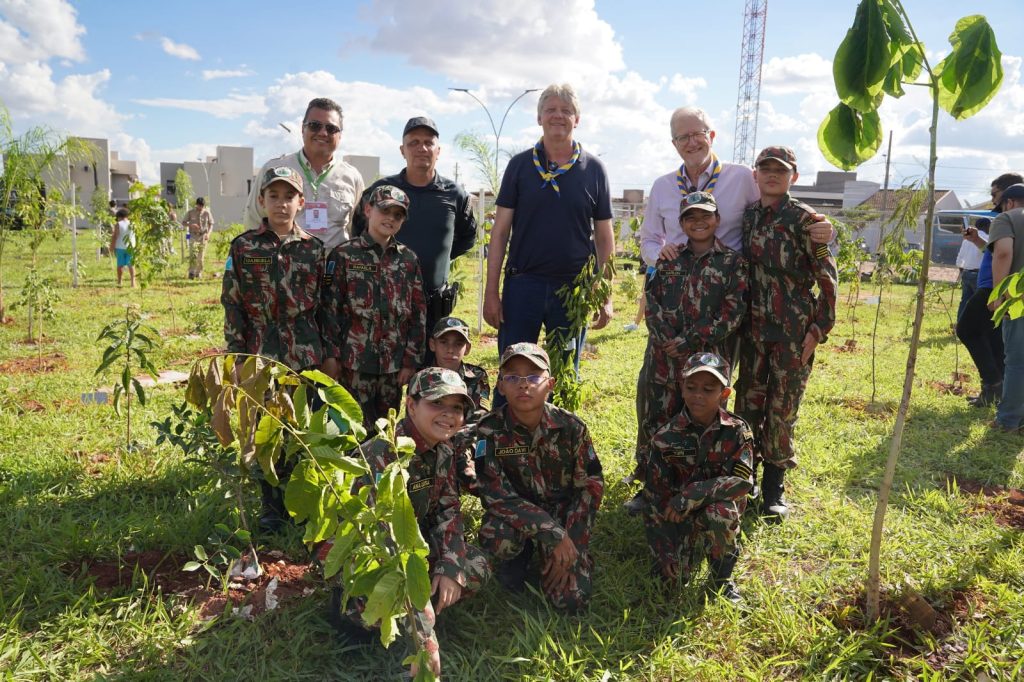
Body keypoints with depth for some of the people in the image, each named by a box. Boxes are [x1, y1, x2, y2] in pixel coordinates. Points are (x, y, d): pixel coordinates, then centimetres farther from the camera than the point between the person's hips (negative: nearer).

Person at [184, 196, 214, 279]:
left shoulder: (207, 213, 0)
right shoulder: (190, 212, -1)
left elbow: (211, 224, 8)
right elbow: (184, 222, 6)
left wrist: (208, 233, -8)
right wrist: (191, 225, -16)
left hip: (203, 236, 1)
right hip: (193, 236, -1)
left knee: (201, 257, 5)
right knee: (193, 254, -17)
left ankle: (199, 273, 17)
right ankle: (191, 272, -16)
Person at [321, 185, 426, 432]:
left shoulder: (408, 259, 8)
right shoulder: (344, 255, 0)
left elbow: (418, 314, 7)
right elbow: (330, 307, -2)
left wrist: (411, 361, 3)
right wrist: (330, 355, -6)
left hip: (394, 363, 3)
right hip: (354, 361, -3)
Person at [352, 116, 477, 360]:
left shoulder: (454, 194, 4)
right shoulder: (380, 190, 1)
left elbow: (467, 237, 21)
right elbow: (359, 232, 15)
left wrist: (440, 256, 11)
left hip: (435, 305, 1)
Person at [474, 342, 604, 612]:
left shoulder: (571, 427, -13)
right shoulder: (490, 430, -18)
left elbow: (591, 486, -6)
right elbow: (495, 494, -22)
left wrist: (571, 546, -14)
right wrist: (553, 532, -28)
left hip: (563, 513, 1)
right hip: (516, 514, 0)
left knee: (571, 598, -17)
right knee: (495, 537, -35)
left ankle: (556, 561, 16)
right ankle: (518, 557, 2)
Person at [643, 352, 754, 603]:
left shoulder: (737, 431, -13)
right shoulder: (667, 437, -12)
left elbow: (743, 482, -23)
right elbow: (654, 495, -8)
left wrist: (693, 494, -31)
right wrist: (662, 550, -11)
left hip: (721, 506, -1)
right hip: (680, 515, 1)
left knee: (719, 514, -36)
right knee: (672, 575, -17)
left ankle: (722, 579, -8)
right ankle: (694, 546, 18)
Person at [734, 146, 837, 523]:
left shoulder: (803, 219, -8)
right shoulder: (747, 215, 7)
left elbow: (827, 277, -7)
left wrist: (819, 329, -11)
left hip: (794, 331, -4)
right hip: (754, 328, 4)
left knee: (782, 409, 3)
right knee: (747, 405, 9)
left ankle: (773, 488, 17)